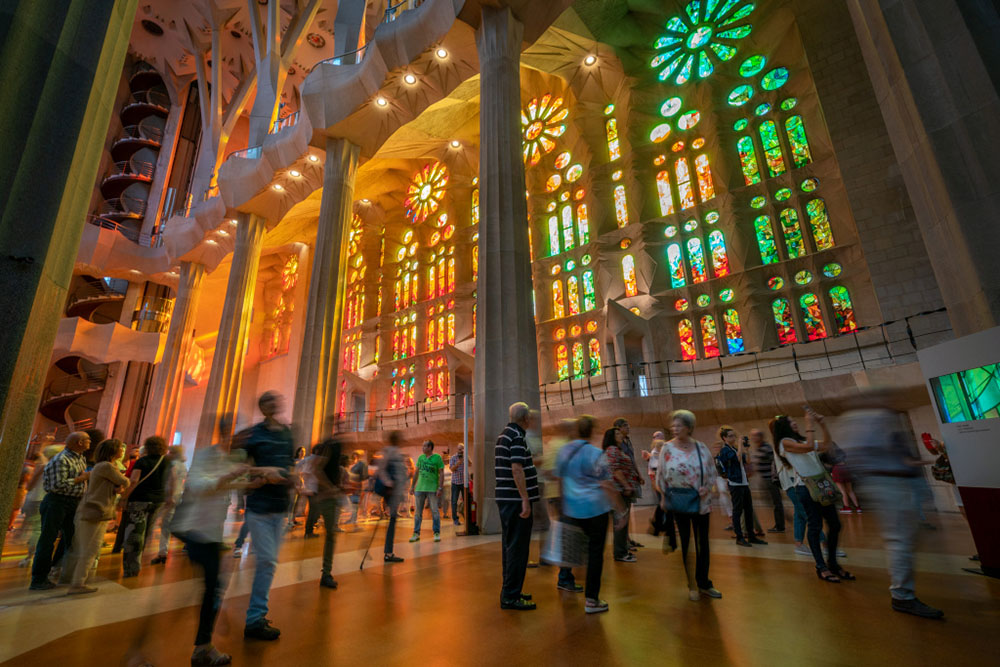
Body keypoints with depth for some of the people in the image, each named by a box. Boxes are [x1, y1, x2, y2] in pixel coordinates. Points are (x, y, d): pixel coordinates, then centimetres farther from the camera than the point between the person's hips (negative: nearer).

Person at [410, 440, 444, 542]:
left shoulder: (437, 457, -5)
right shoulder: (420, 457, 8)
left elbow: (441, 474, -7)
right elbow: (416, 472, 14)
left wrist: (440, 488, -14)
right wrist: (412, 486, 12)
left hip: (432, 489, -4)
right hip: (420, 488, 4)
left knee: (435, 511, 2)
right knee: (418, 512, 8)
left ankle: (437, 533, 11)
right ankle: (416, 533, 18)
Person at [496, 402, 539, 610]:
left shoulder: (503, 435, 14)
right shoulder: (517, 436, -16)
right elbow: (517, 469, -23)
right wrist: (525, 499, -23)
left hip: (505, 498, 10)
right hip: (516, 500, -10)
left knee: (510, 545, 16)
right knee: (517, 548, -2)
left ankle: (509, 591, 26)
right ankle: (511, 596, 5)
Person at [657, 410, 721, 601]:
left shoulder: (701, 447, -2)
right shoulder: (667, 448, -7)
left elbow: (712, 472, 5)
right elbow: (661, 477, -3)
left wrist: (707, 487, -12)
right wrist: (666, 499, -6)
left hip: (701, 503, 2)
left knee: (703, 543, 13)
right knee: (685, 544, 9)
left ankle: (704, 583, 30)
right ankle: (692, 585, 25)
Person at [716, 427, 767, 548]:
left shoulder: (735, 448, 15)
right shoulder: (724, 450, -10)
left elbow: (745, 461, 17)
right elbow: (738, 458, -24)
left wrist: (747, 448, 7)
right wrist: (740, 444, -15)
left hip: (744, 483, 8)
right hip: (735, 484, -8)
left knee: (748, 510, 12)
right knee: (737, 511, -2)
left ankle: (751, 536, 22)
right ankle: (739, 538, 6)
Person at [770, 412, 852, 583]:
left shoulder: (801, 439, 15)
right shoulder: (785, 442, -9)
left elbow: (826, 445, 20)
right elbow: (809, 447, -21)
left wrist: (822, 424, 12)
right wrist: (809, 424, -14)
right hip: (805, 487, -8)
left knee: (834, 524, 10)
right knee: (815, 526, -2)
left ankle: (832, 563, 25)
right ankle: (821, 567, 9)